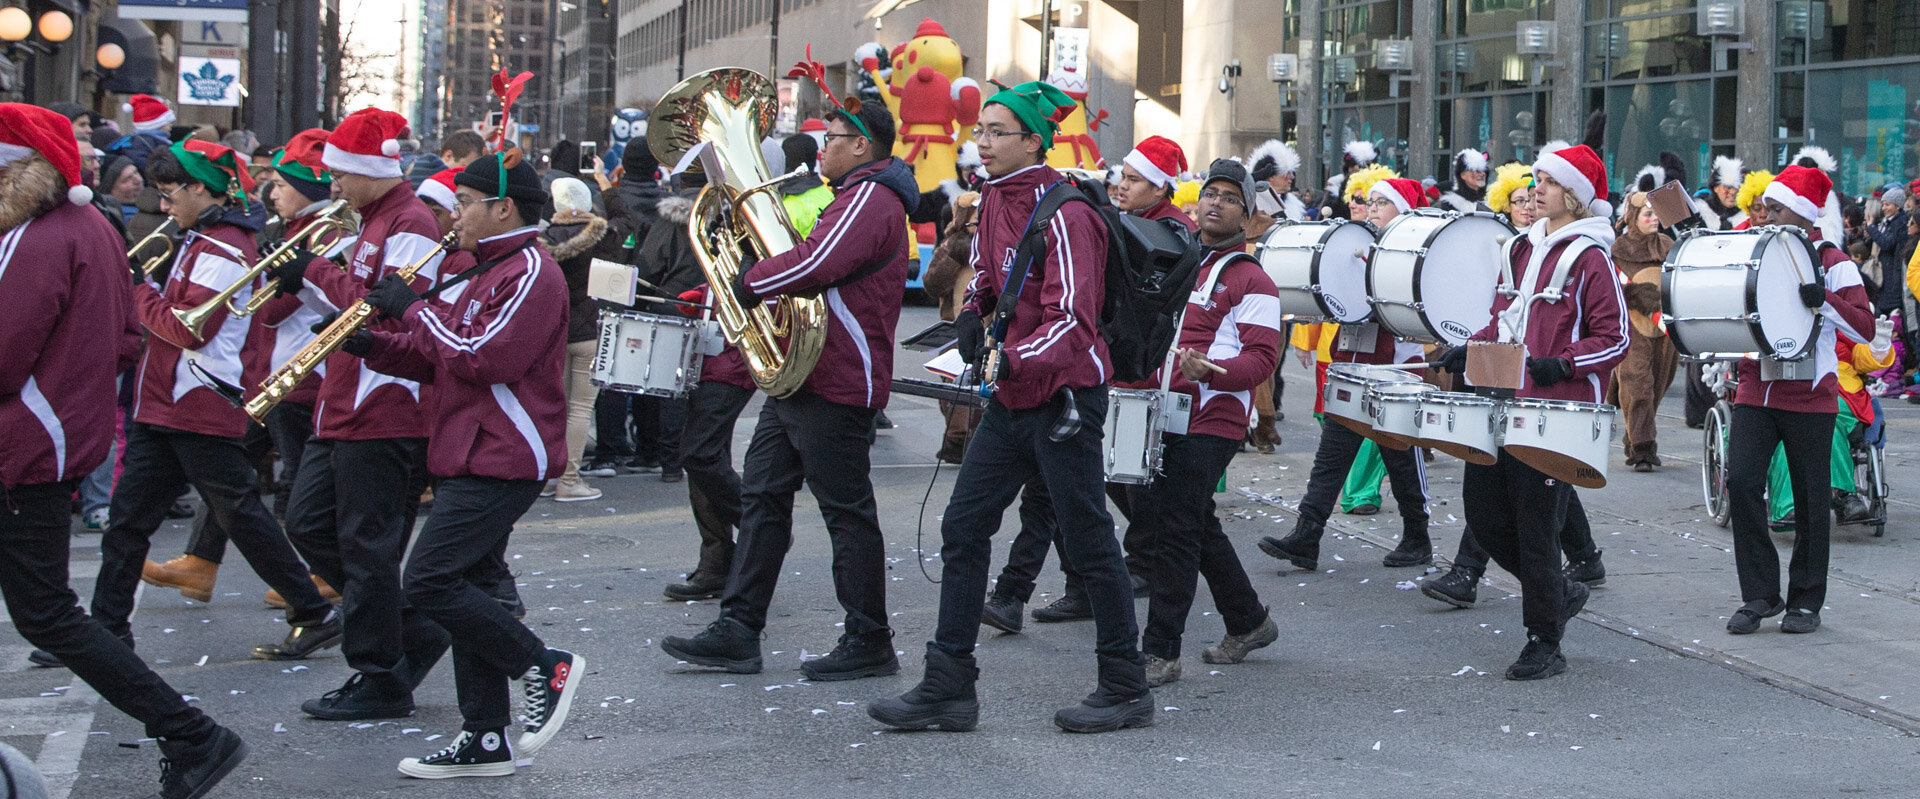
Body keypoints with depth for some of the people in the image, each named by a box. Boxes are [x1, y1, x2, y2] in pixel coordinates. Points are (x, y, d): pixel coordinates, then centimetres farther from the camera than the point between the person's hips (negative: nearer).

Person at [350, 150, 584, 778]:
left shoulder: (530, 273, -13)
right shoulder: (486, 271, 19)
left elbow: (483, 358, -22)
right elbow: (443, 359, 19)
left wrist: (413, 309, -13)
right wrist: (376, 345, 3)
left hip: (503, 460, -10)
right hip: (472, 459, 10)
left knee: (429, 580, -15)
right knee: (462, 588, 9)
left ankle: (545, 667, -2)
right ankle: (485, 743, 14)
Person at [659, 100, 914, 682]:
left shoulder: (871, 199, -14)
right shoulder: (852, 196, 21)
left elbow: (816, 264, -28)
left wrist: (744, 286, -16)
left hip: (836, 384, -11)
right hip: (798, 377, 11)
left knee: (847, 511, -4)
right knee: (762, 496, 9)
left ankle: (869, 643, 5)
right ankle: (738, 630, 11)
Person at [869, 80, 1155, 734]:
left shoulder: (1063, 215, -16)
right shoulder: (995, 201, 10)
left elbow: (1072, 321, -22)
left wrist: (1011, 359, -35)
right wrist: (972, 317, 5)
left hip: (1064, 396, -9)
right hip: (1011, 398, 9)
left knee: (1087, 540, 0)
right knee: (963, 528, 6)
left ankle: (1126, 688, 13)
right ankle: (948, 687, 11)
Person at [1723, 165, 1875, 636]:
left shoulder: (1833, 264, -5)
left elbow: (1865, 330, -13)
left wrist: (1824, 299, -27)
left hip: (1810, 394, -4)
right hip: (1756, 389, 4)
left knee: (1809, 499, 3)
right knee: (1741, 481, -10)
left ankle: (1806, 601, 16)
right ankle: (1760, 595, -1)